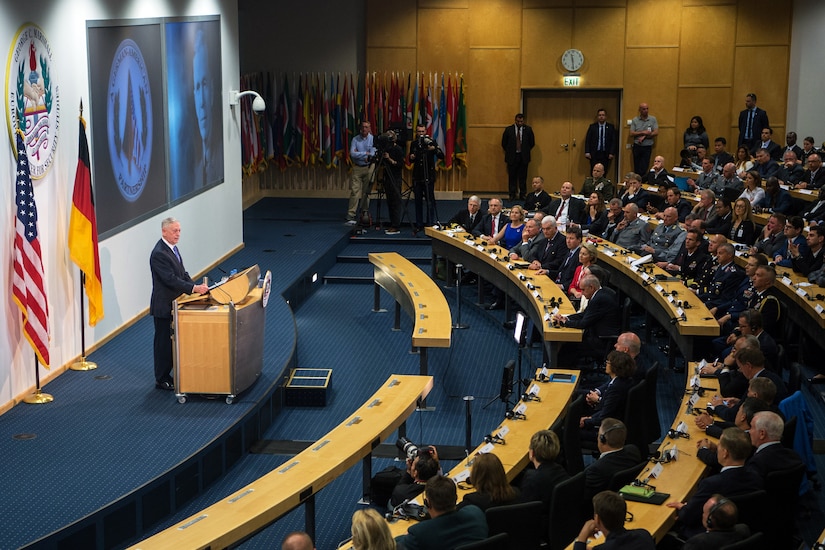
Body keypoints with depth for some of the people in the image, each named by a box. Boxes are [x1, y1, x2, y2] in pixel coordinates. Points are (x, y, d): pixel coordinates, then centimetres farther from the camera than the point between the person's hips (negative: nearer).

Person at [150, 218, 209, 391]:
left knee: (172, 341, 15)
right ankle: (161, 380, 12)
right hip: (163, 306, -9)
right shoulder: (159, 254, -21)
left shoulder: (172, 248, 9)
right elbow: (171, 279, -26)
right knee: (163, 342, 1)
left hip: (174, 304, 9)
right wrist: (194, 288, -30)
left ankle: (167, 375, 26)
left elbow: (182, 273, 12)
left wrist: (197, 286, -2)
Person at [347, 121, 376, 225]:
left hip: (368, 168, 0)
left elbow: (373, 154, -9)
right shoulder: (355, 139, 3)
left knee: (366, 192, 1)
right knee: (354, 191, -6)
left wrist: (359, 154, -10)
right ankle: (351, 216, -9)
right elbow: (352, 154, -8)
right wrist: (365, 153, -9)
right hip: (357, 168, 0)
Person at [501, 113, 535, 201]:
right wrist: (508, 152, 8)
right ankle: (512, 195, 9)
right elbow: (504, 143, 8)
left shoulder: (528, 129, 2)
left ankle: (523, 195, 9)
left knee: (523, 177, 3)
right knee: (512, 177, 3)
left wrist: (526, 152, 11)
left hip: (523, 157, 0)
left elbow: (532, 142, 11)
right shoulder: (508, 129, 0)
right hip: (512, 157, 0)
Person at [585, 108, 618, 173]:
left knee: (603, 174, -3)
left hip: (606, 155, 0)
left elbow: (614, 140, 4)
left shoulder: (611, 127, 6)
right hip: (594, 154, 0)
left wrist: (612, 153, -4)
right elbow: (587, 140, 3)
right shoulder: (592, 126, 6)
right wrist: (587, 152, -7)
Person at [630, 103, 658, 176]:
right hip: (637, 146, 1)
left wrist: (644, 137, -12)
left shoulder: (653, 119, 2)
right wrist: (643, 132, -13)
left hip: (648, 147, -1)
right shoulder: (635, 120, 3)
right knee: (637, 168, 4)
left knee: (644, 168, -5)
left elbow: (656, 133, -5)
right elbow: (631, 134, -3)